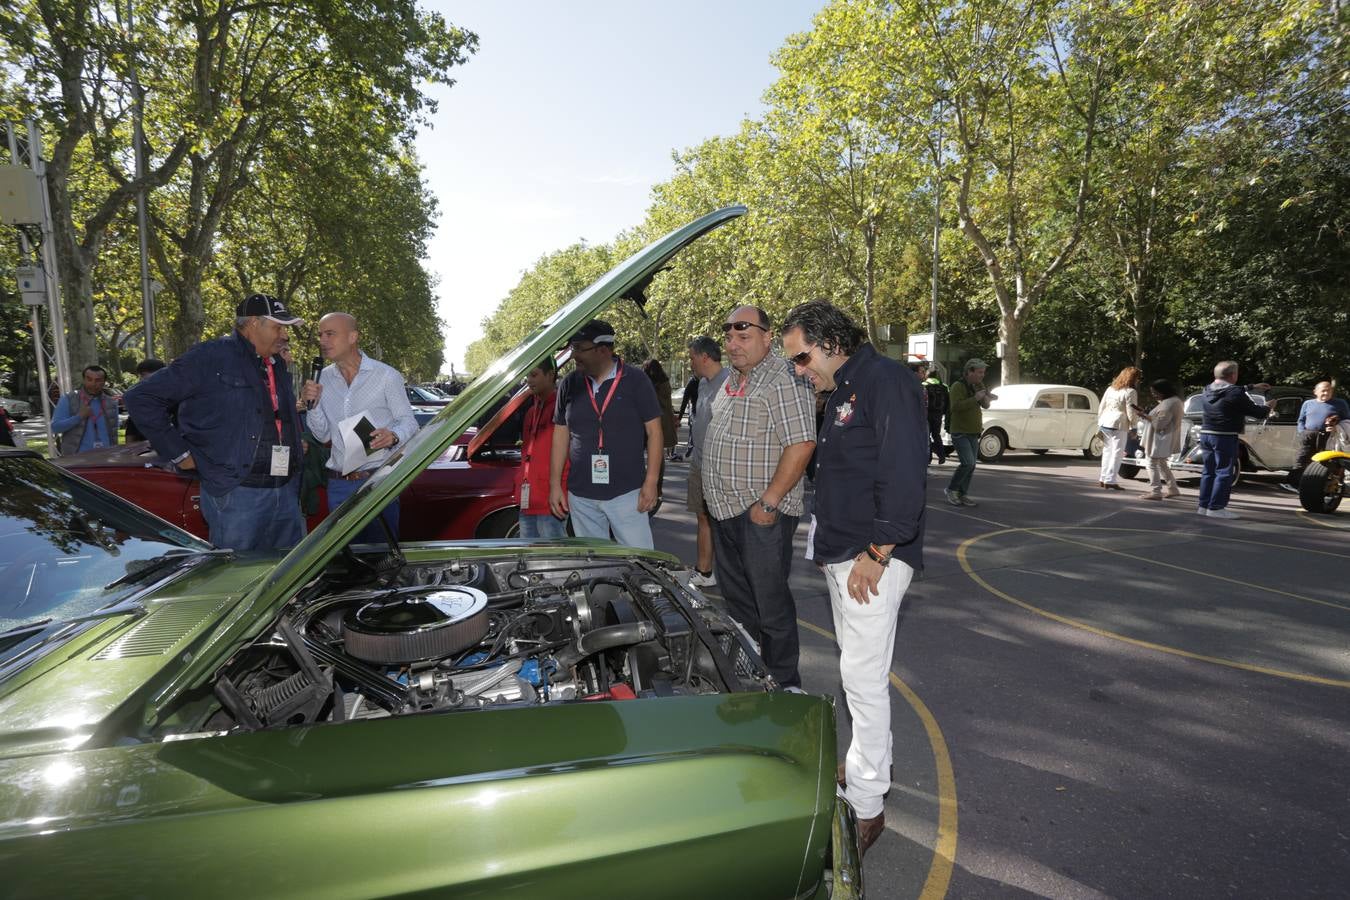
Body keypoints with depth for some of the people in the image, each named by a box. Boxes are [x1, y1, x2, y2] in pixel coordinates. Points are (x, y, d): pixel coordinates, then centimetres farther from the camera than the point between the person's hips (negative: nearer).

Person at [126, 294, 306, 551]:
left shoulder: (278, 367, 16)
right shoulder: (212, 357, -6)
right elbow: (142, 397, -6)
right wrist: (178, 454, -6)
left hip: (286, 493, 7)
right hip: (237, 494, -7)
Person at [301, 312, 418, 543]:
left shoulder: (386, 375, -4)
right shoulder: (323, 379, 10)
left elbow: (408, 421, -2)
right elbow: (323, 435, 12)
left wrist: (393, 436, -23)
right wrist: (313, 404, -5)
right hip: (338, 485, 4)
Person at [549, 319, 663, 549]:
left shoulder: (636, 381, -4)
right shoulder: (569, 385, 7)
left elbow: (654, 431, -3)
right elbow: (561, 435, 11)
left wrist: (651, 481, -8)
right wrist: (555, 484, 8)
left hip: (626, 492, -3)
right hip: (580, 496, 4)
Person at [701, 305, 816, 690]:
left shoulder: (782, 379, -15)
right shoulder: (733, 380, 15)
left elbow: (801, 444, -24)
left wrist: (768, 502, -24)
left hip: (761, 516, -10)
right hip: (726, 513, 10)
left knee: (771, 604, 1)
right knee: (737, 600, 20)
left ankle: (783, 685, 18)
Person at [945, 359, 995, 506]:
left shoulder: (978, 386, 11)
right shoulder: (958, 386, -13)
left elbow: (985, 406, 9)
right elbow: (956, 406, -25)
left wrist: (986, 398, -12)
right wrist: (975, 398, -27)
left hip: (973, 433, 8)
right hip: (960, 432, -8)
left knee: (971, 465, 6)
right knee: (967, 463, -17)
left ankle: (962, 495, 15)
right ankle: (950, 490, -2)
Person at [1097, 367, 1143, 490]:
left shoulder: (1110, 389, 14)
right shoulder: (1130, 392, -6)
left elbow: (1101, 408, 15)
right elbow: (1131, 414, -8)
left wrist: (1099, 424, 19)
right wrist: (1133, 426, 9)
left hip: (1104, 424, 7)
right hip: (1119, 425, -7)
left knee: (1107, 452, 14)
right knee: (1117, 453, -2)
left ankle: (1103, 479, 17)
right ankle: (1110, 481, -3)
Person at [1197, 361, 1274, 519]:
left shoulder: (1207, 391, 7)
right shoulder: (1235, 394, -13)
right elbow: (1257, 412, -5)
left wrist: (1252, 387, 32)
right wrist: (1268, 407, 16)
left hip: (1205, 434, 7)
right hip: (1225, 437, -7)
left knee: (1208, 471, 13)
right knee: (1224, 473, -1)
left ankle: (1204, 505, 16)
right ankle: (1216, 508, -2)